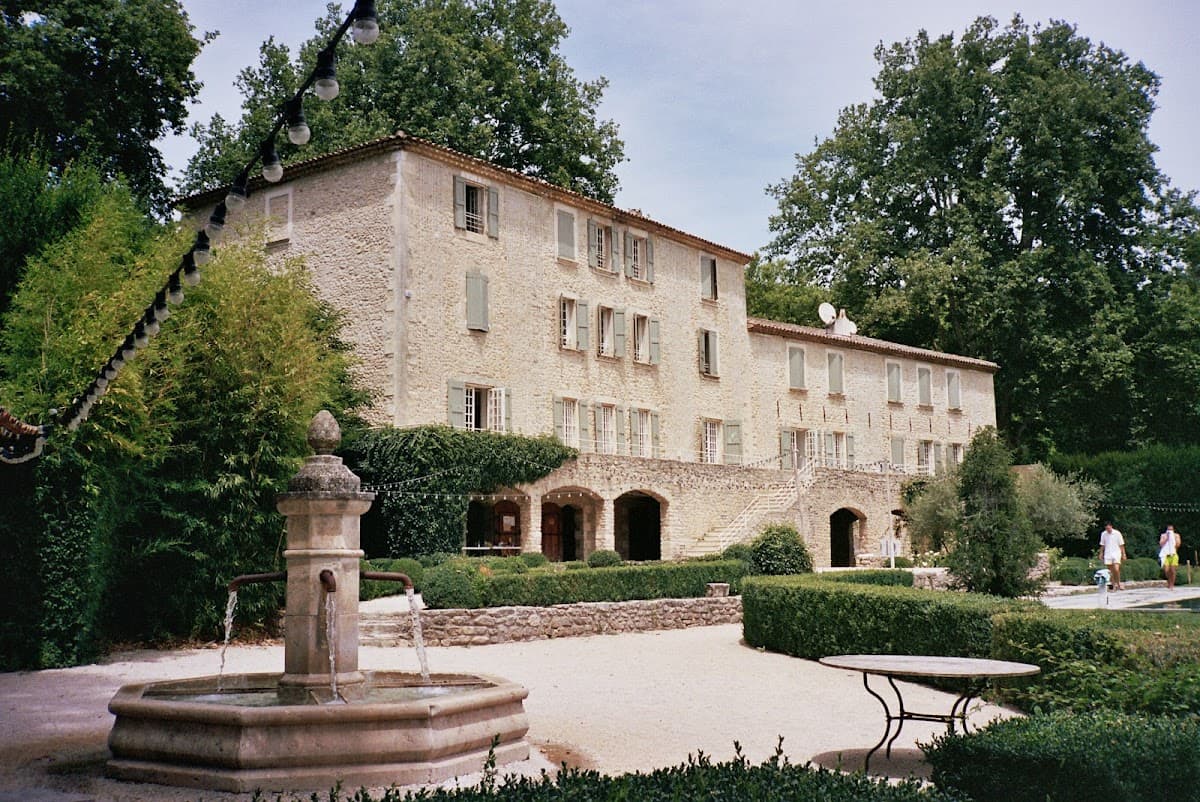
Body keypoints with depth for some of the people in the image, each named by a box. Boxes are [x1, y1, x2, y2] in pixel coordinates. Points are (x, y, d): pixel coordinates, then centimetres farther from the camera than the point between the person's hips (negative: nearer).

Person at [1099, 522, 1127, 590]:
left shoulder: (1117, 533, -3)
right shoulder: (1103, 534, 4)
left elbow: (1121, 545, 1)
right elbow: (1102, 545, 13)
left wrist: (1123, 554, -1)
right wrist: (1101, 554, 10)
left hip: (1116, 554, -3)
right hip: (1107, 555, 3)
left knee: (1116, 569, -16)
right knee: (1110, 571, 2)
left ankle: (1118, 583, 3)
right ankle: (1114, 585, 10)